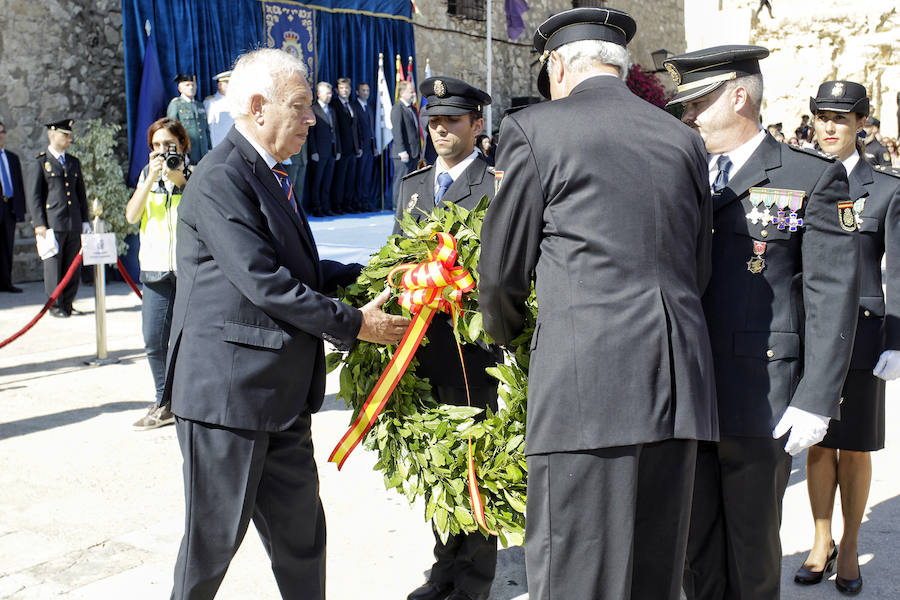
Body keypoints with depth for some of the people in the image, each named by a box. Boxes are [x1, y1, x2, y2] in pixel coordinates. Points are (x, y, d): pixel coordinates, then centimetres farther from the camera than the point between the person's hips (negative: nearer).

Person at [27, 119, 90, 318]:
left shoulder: (74, 162, 17)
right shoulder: (42, 162, 2)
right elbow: (34, 196, -1)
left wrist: (85, 220, 14)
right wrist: (39, 224, -8)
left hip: (74, 224, 5)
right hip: (52, 224, -5)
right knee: (53, 265, -3)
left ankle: (67, 304, 14)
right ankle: (55, 305, 5)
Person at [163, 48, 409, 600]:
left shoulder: (271, 176, 16)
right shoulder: (221, 180, -16)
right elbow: (265, 284, -21)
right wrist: (353, 324, -15)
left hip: (282, 395, 9)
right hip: (228, 392, -9)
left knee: (301, 534, 15)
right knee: (216, 536, 7)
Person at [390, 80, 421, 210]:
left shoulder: (413, 108, 19)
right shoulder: (397, 108, -9)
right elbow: (397, 131, -16)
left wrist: (419, 150, 18)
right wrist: (402, 151, -22)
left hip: (414, 153, 9)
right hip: (403, 154, -8)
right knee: (400, 180, -5)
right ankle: (397, 207, -1)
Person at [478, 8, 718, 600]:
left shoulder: (534, 129, 0)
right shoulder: (684, 139, 15)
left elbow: (503, 269, 4)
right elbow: (699, 270, 18)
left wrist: (506, 333, 24)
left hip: (589, 380, -6)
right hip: (679, 384, 6)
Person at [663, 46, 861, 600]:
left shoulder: (813, 177, -3)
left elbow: (833, 296, -8)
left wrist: (816, 401, -13)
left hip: (760, 396, -4)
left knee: (753, 544, 10)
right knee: (696, 544, 14)